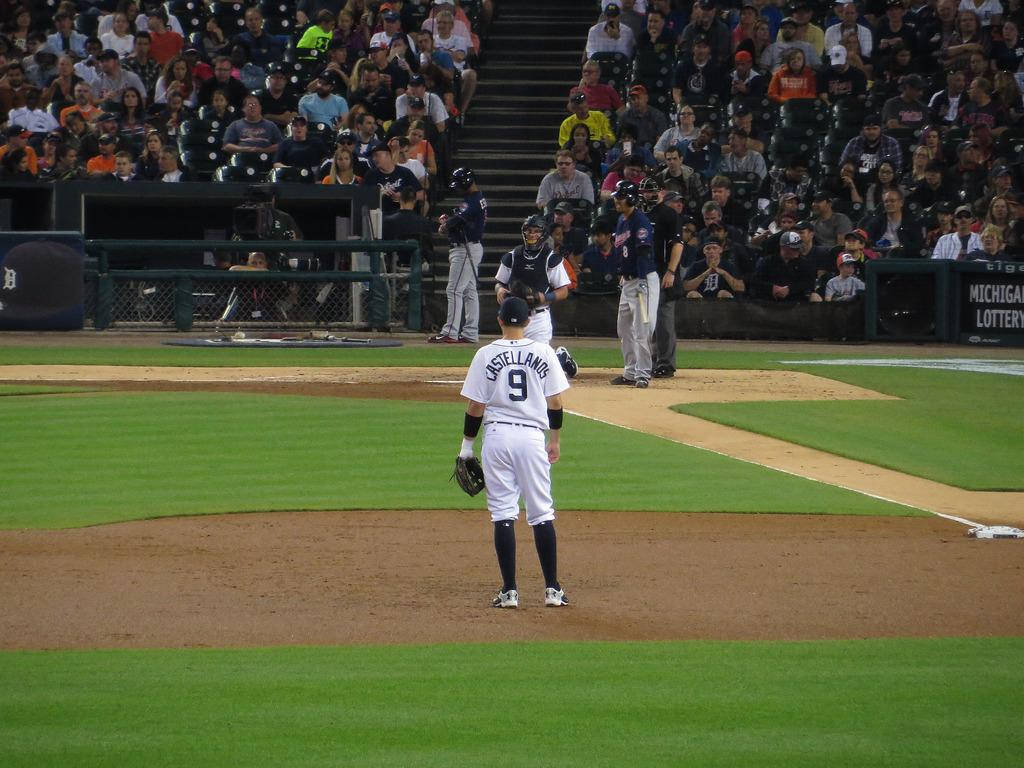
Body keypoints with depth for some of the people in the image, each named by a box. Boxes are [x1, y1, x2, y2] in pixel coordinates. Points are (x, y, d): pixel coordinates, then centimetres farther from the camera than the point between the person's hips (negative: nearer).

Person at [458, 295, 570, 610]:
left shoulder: (486, 355, -2)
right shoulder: (543, 352, 2)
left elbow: (475, 407, -2)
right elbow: (555, 402, 4)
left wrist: (467, 445, 9)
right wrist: (555, 439, 17)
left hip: (497, 436, -1)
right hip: (532, 436, 1)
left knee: (503, 513, 2)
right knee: (542, 513, 7)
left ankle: (509, 590, -2)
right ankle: (552, 589, 6)